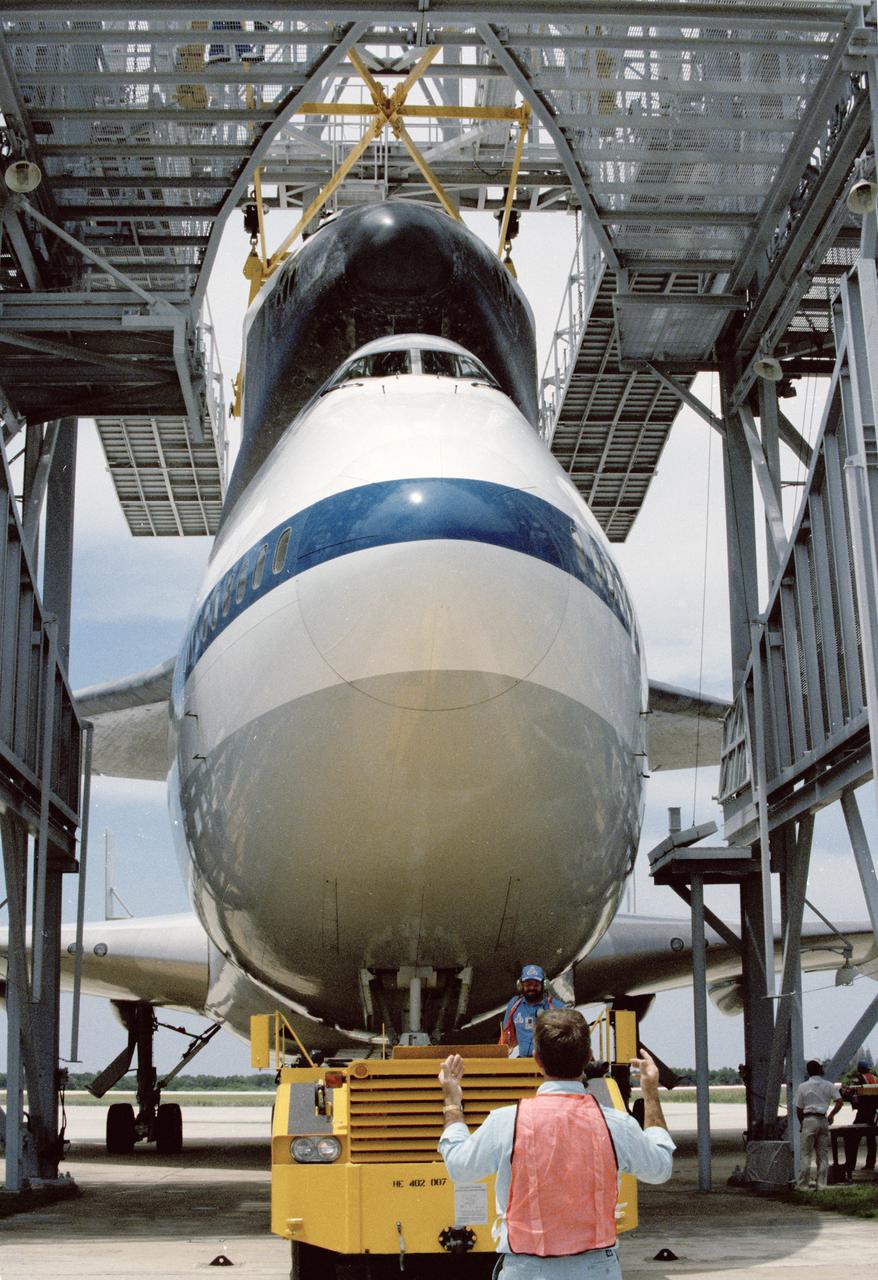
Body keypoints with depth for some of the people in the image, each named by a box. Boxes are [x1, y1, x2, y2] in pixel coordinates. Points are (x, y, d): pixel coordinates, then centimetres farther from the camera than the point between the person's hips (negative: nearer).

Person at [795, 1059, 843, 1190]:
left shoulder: (803, 1087, 0)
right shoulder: (828, 1085, 4)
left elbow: (799, 1109, 2)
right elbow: (839, 1101, -3)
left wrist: (801, 1123, 15)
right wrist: (831, 1115, 8)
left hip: (809, 1120, -2)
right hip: (823, 1120, 2)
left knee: (806, 1154, 0)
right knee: (823, 1154, 9)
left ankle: (802, 1184, -2)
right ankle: (821, 1184, 8)